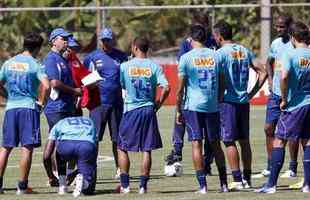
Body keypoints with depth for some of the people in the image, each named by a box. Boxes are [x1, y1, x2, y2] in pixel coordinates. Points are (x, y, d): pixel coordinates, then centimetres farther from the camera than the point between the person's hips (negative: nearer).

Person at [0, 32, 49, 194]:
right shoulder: (35, 65, -5)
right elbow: (46, 85, -18)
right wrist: (41, 102, -5)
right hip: (29, 107, -5)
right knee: (27, 147, -1)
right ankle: (22, 186, -2)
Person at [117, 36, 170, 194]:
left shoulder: (125, 66, -3)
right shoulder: (154, 67, -1)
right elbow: (166, 88, -9)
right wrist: (158, 104, 5)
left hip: (131, 110, -1)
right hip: (149, 110, 1)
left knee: (122, 148, 10)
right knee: (147, 150, 6)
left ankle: (125, 185, 5)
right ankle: (143, 185, 4)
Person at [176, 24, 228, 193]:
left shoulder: (186, 58, -5)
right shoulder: (216, 56, 4)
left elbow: (180, 89, -5)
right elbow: (222, 85, 8)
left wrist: (178, 111, 4)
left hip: (193, 106, -3)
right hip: (212, 106, 3)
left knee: (196, 144, -2)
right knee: (215, 144, 12)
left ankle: (202, 185, -7)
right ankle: (224, 184, 14)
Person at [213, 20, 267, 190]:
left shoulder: (221, 53, -10)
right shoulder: (245, 51, 9)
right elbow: (263, 72, 9)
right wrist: (252, 93, 11)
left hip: (228, 101, -6)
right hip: (244, 101, 6)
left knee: (229, 141, -3)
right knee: (244, 141, 12)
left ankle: (237, 180, -7)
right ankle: (247, 179, 15)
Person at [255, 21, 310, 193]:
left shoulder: (290, 54, -11)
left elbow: (284, 77, -25)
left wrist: (284, 99, -13)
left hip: (294, 105, -5)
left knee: (279, 141, 1)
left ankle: (271, 184, -1)